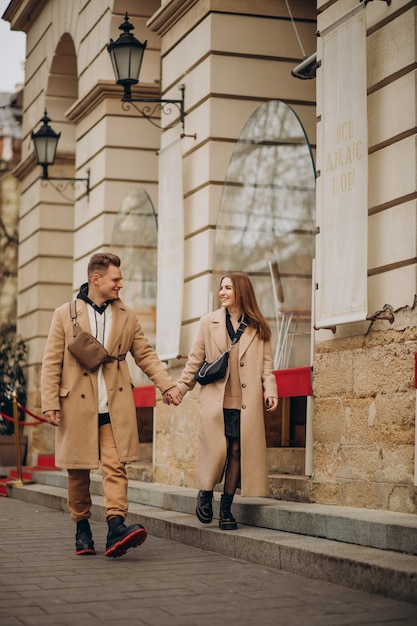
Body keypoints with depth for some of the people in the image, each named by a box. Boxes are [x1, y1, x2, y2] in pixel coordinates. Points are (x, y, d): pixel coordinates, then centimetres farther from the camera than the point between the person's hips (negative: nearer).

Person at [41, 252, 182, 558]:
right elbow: (52, 363, 1)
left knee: (115, 466, -11)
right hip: (77, 407, -1)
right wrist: (50, 403, -6)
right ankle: (82, 528, 20)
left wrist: (168, 385, 2)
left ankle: (116, 529, -19)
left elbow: (145, 355, 13)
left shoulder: (127, 316, 10)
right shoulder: (65, 314, 2)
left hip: (114, 408, 1)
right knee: (78, 471, 6)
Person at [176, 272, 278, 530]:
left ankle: (226, 508, 9)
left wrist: (270, 391, -5)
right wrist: (179, 388, 6)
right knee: (216, 450, -8)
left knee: (237, 451, -1)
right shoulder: (209, 322, 9)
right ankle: (205, 494, 17)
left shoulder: (259, 328, 10)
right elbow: (195, 360, 11)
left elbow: (266, 364, 8)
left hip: (245, 402, 1)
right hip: (215, 400, -1)